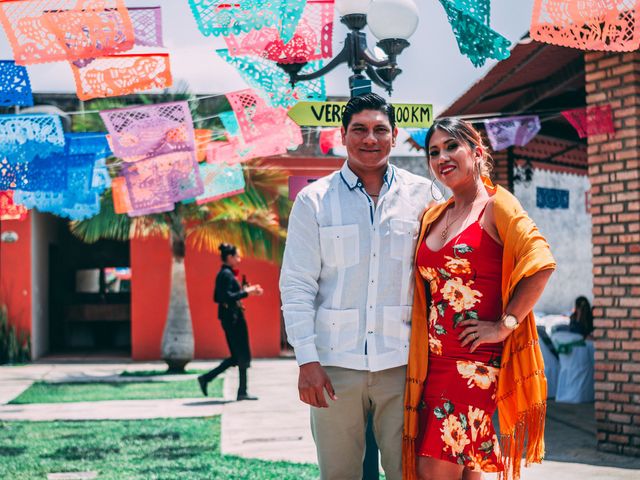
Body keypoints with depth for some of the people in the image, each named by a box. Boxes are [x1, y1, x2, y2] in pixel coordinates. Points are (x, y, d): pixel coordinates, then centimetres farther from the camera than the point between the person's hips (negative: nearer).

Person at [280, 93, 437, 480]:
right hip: (335, 361, 0)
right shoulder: (314, 200, 4)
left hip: (401, 361, 1)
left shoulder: (421, 194, 7)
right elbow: (297, 285, 2)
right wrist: (307, 360, -6)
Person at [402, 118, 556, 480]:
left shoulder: (495, 205, -4)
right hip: (433, 361, 6)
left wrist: (504, 325, -17)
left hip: (476, 360, -6)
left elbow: (541, 263, -18)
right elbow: (423, 283, 26)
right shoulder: (433, 216, 15)